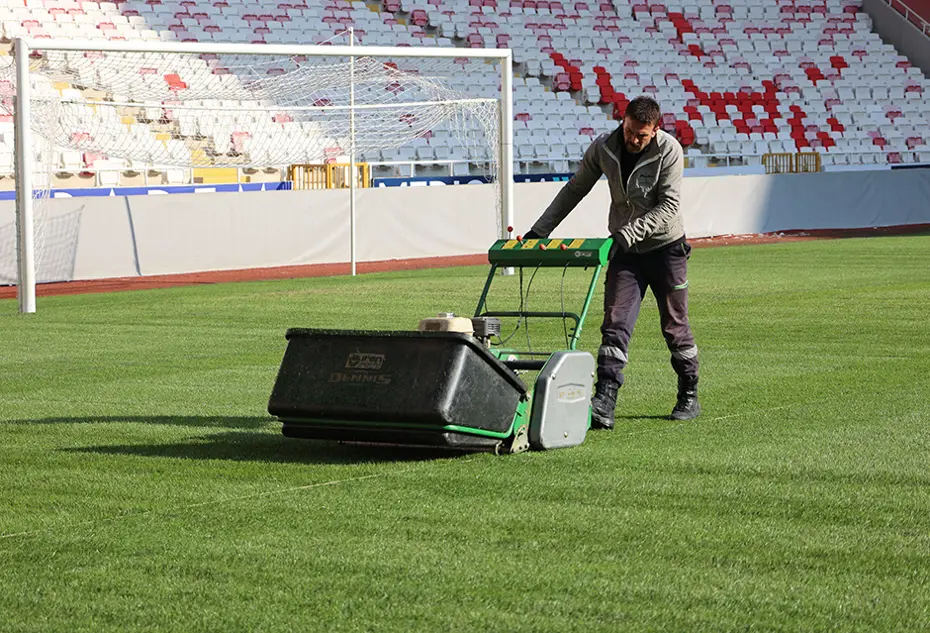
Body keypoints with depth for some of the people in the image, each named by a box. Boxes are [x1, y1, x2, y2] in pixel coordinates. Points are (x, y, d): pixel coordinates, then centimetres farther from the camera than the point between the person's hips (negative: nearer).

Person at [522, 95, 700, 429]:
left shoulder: (669, 151, -15)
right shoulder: (603, 148, -5)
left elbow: (669, 205, -19)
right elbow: (574, 190, 6)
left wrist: (631, 232, -30)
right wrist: (540, 230, 5)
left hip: (665, 247, -3)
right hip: (625, 250, 3)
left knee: (675, 326, 5)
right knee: (615, 323, -10)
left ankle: (689, 397, 22)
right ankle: (604, 403, -18)